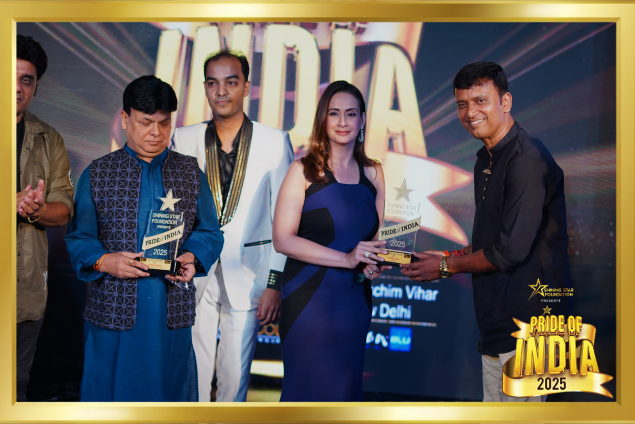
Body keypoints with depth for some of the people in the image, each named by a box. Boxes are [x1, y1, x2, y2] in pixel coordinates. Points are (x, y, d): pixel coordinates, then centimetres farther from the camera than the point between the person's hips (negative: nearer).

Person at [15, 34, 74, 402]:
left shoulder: (49, 140, 10)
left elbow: (64, 209, 8)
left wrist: (36, 210, -15)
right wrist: (15, 204, -19)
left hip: (28, 285, 3)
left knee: (18, 384, 12)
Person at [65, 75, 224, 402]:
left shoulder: (191, 173, 10)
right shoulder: (97, 174, 5)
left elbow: (209, 232, 9)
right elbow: (78, 237, 4)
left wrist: (192, 256, -11)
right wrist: (103, 261, -16)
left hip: (172, 310, 1)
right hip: (113, 308, -1)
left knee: (171, 388, 10)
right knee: (110, 390, 6)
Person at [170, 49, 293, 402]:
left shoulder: (275, 142, 0)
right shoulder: (183, 140, 5)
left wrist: (275, 284, -5)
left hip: (247, 277, -1)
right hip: (194, 274, 1)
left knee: (235, 376, 7)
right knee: (192, 373, 4)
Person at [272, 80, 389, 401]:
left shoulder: (372, 173, 11)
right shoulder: (304, 171, -3)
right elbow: (282, 239, -12)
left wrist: (375, 261, -3)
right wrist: (346, 259, -17)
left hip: (355, 301, 5)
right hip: (309, 299, -4)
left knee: (344, 389, 10)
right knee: (308, 387, 0)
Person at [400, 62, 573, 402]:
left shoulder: (527, 160, -17)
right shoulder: (486, 160, 15)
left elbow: (511, 250, -21)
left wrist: (446, 267, -9)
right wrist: (452, 256, 8)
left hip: (527, 321, -10)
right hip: (499, 322, 10)